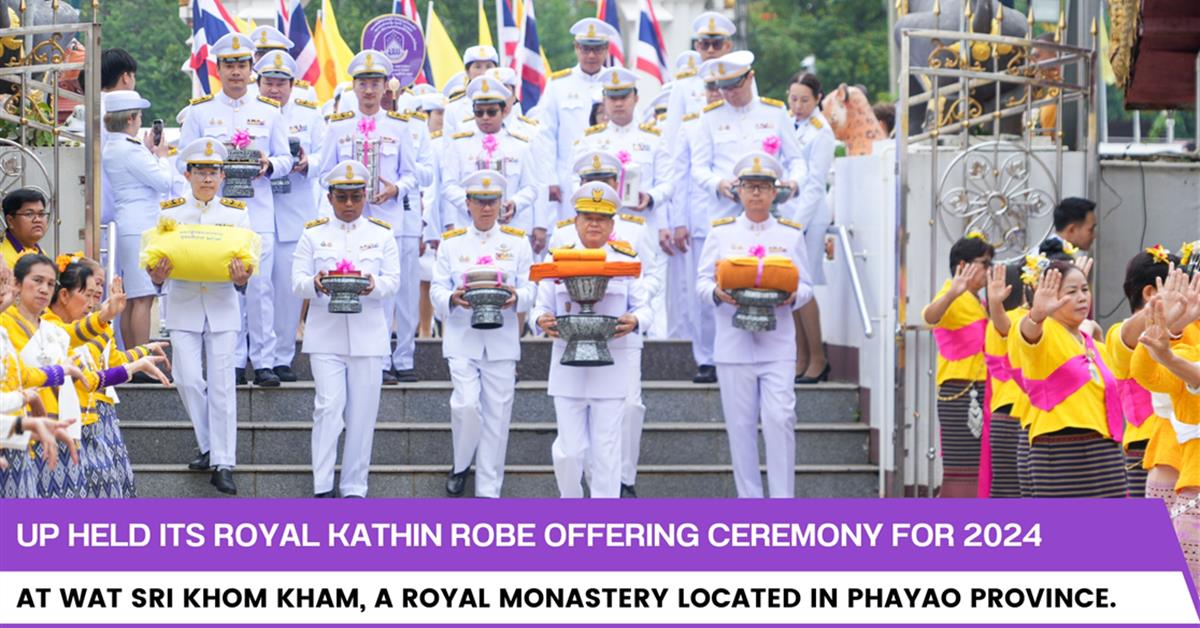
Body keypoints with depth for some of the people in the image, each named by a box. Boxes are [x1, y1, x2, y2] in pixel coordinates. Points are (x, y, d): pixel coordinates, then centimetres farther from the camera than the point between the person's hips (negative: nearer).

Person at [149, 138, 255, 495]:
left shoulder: (237, 214, 6)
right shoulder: (170, 213, 5)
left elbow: (248, 260, 2)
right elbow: (158, 257, 3)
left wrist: (241, 279, -21)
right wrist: (157, 277, -21)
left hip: (222, 308, -1)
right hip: (183, 308, 1)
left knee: (221, 385, -4)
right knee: (188, 380, -4)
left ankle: (223, 465, -2)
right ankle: (210, 448, 15)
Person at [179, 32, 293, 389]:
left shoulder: (269, 111, 12)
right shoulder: (199, 111, 9)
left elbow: (285, 159, 12)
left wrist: (269, 166, -11)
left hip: (258, 210, 0)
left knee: (260, 285, -6)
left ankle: (264, 362, -2)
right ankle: (233, 362, 3)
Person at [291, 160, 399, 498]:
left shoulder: (382, 235, 12)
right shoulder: (313, 235, 10)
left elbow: (392, 282, 2)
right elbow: (297, 283, 2)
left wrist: (373, 284, -21)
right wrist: (315, 284, -22)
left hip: (367, 338, 1)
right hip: (325, 335, -1)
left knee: (362, 413, 1)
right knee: (328, 406, -11)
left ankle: (354, 488, 8)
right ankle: (322, 487, -10)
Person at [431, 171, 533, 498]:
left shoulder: (517, 243, 9)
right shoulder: (451, 243, 8)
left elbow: (530, 290, 4)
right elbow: (437, 290, 4)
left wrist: (516, 297, -19)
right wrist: (453, 299, -18)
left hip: (502, 341, 1)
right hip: (462, 338, -1)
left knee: (497, 415, 0)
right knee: (466, 405, -15)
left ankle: (488, 491, 7)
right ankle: (460, 465, 13)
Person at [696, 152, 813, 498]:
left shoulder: (791, 234, 11)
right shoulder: (721, 232, 9)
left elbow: (805, 286, 11)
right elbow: (702, 280, 8)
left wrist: (793, 297, -12)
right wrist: (717, 294, -14)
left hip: (778, 344, 0)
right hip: (734, 345, 0)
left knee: (779, 418, -11)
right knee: (741, 424, 2)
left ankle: (783, 505, -6)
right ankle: (750, 502, 10)